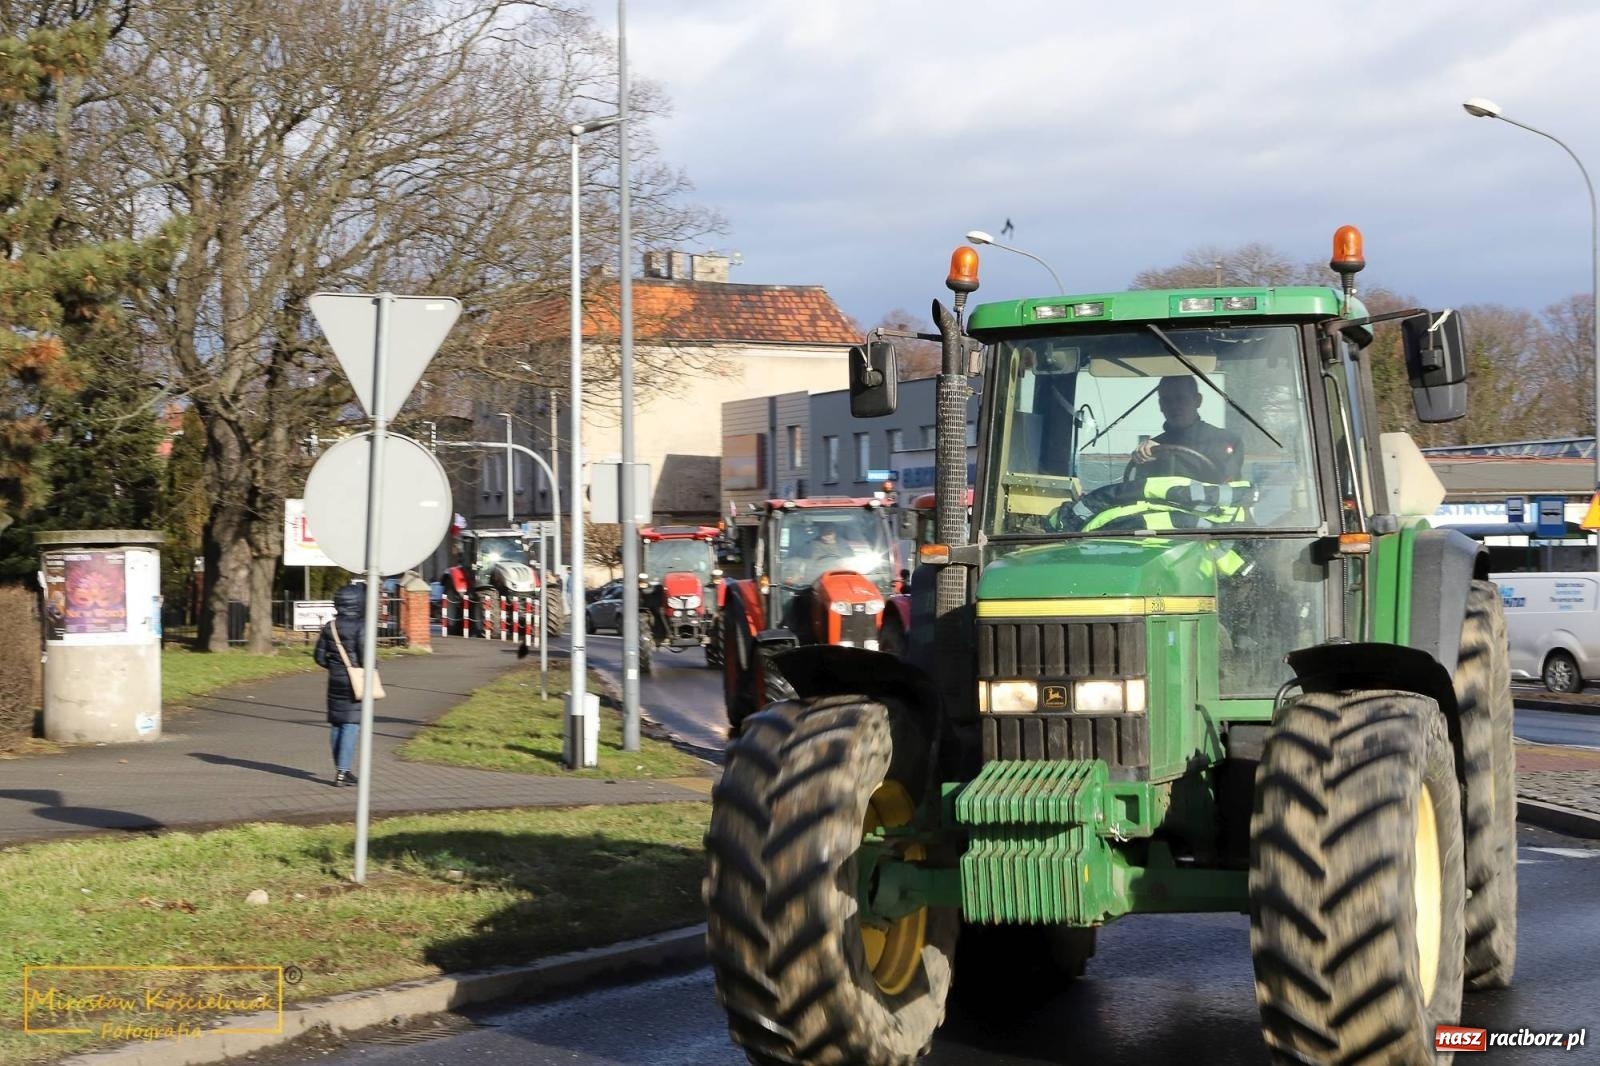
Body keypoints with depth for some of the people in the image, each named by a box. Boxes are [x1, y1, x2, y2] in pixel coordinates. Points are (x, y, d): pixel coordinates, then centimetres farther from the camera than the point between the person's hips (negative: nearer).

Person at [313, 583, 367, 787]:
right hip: (355, 682, -6)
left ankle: (340, 769, 21)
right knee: (351, 724, -4)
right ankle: (342, 771, -9)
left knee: (336, 724, 13)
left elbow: (320, 656, 8)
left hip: (335, 680, 6)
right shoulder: (360, 626, -13)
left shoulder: (330, 627, 5)